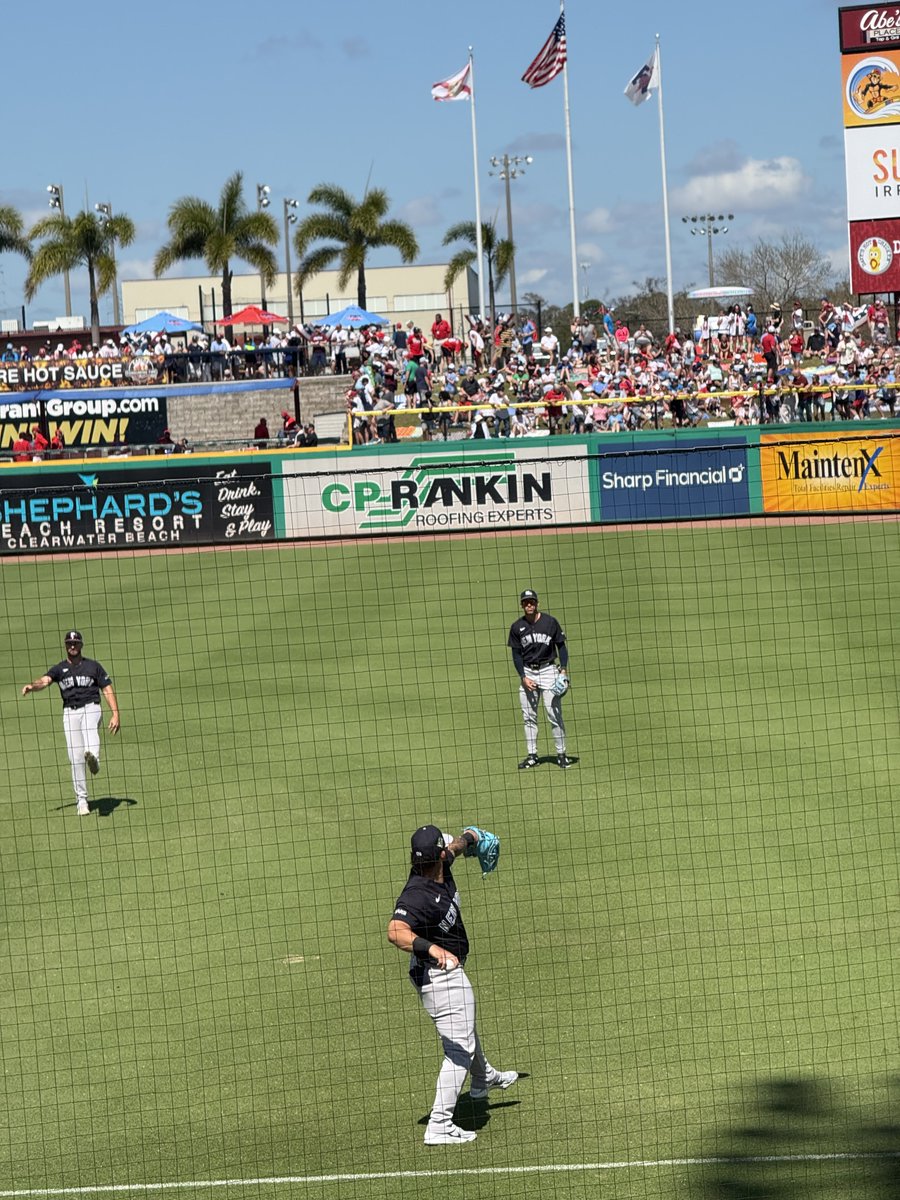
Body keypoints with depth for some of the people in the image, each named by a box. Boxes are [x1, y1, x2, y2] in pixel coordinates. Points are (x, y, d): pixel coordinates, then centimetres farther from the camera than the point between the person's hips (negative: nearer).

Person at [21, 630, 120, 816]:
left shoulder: (93, 666, 10)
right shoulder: (59, 669, 11)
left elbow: (107, 690, 8)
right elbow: (44, 681, -8)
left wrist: (115, 714, -4)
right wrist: (32, 686, -32)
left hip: (90, 708, -1)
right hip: (70, 712, 1)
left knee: (90, 731, -38)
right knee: (75, 757, -3)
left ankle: (93, 757, -65)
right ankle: (81, 799, 4)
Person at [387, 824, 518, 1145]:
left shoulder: (439, 869, -10)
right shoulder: (418, 895, -36)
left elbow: (455, 846, 15)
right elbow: (396, 932, -51)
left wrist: (469, 838, 37)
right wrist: (431, 947, -65)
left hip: (449, 972, 11)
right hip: (440, 975, -11)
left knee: (466, 1026, 34)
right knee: (460, 1047, -9)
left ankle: (483, 1078, 62)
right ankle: (439, 1126, -12)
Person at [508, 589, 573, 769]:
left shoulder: (550, 622, -4)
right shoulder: (517, 627, 1)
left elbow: (561, 646, 2)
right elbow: (516, 654, 5)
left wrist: (564, 670, -9)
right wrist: (523, 678, -6)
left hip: (548, 670, -2)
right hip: (527, 672, 3)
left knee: (554, 714, -5)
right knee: (528, 717, 4)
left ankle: (561, 754, 1)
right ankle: (532, 755, 11)